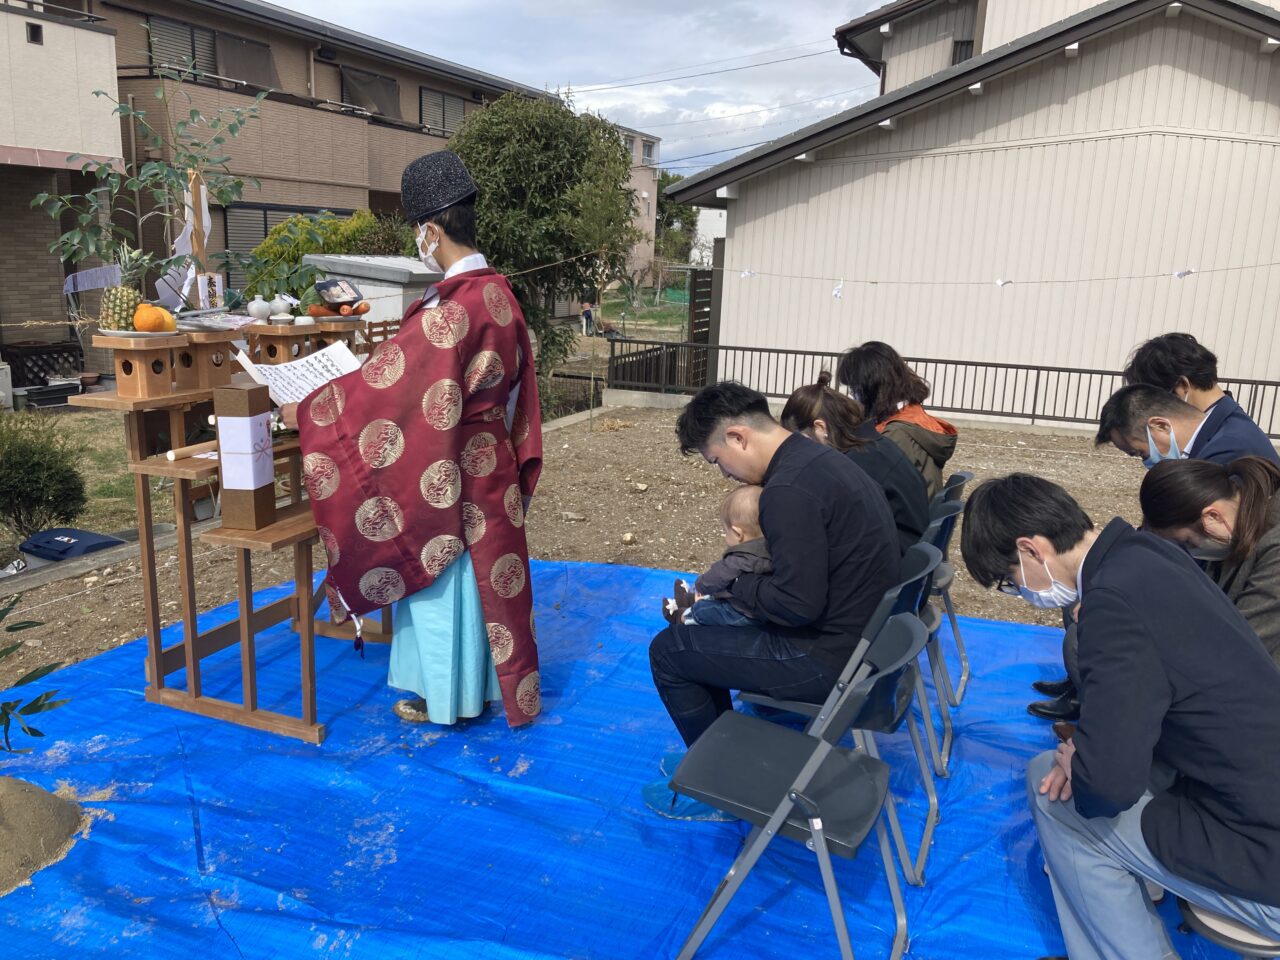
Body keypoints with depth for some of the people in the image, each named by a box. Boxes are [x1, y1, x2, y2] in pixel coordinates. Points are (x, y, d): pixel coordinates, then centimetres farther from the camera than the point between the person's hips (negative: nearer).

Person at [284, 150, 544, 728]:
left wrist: (306, 410, -10)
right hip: (490, 462, 9)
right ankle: (488, 682, 33)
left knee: (443, 576, 7)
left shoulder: (449, 307, -24)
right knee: (484, 571, 18)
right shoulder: (498, 293, 4)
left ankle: (447, 696, 23)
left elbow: (386, 378, -21)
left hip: (450, 470, -9)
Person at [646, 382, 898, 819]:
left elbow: (798, 603, -28)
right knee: (702, 624, 22)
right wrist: (738, 581, 9)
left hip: (830, 657, -10)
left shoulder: (789, 490, -25)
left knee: (668, 651, 0)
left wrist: (736, 585, -10)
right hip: (859, 630, 10)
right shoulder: (820, 457, 7)